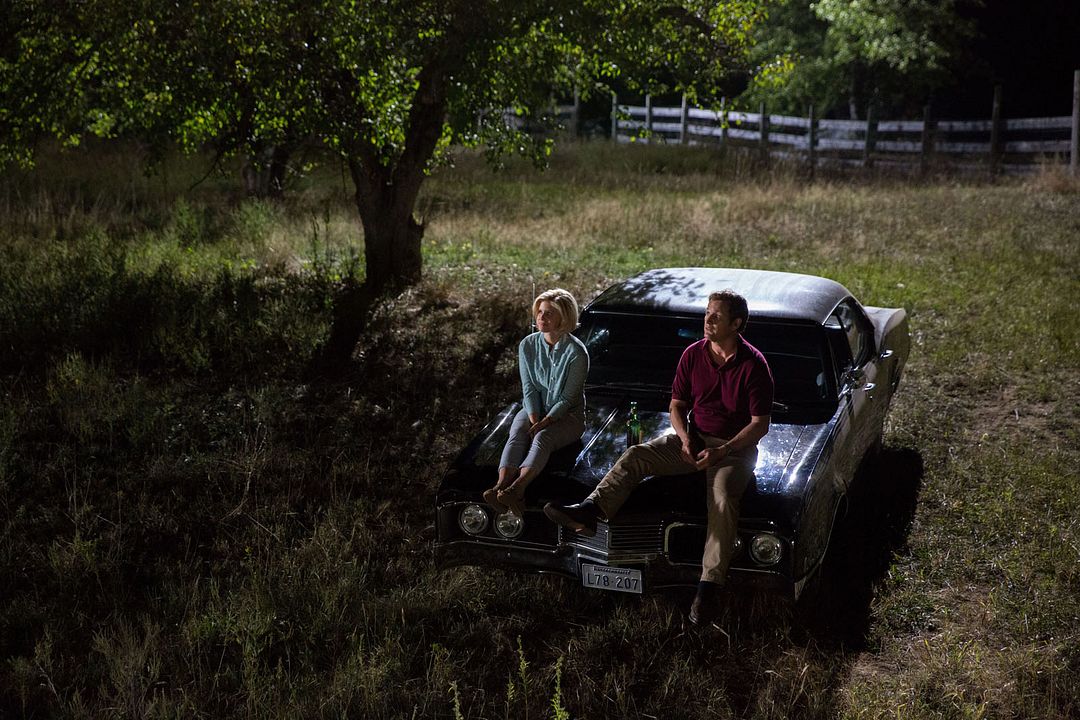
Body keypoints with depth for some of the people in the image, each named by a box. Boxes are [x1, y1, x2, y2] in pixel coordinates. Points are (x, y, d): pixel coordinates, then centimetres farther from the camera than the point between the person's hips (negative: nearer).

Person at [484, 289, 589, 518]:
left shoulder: (576, 352, -13)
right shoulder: (528, 345, 1)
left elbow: (568, 398, -13)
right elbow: (529, 389, -1)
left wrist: (543, 423, -22)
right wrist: (534, 420, -16)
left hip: (567, 415, -4)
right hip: (534, 410, 4)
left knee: (542, 438, -34)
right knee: (517, 435, -29)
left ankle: (516, 489, -59)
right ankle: (501, 486, -53)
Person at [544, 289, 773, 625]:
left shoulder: (753, 364, -13)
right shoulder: (693, 355, 1)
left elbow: (760, 424, -11)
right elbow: (677, 405, 9)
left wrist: (721, 451, -21)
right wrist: (685, 438, -11)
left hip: (736, 446, -5)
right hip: (694, 438, 5)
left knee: (723, 498, -34)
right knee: (635, 456, -18)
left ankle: (709, 586, -35)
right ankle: (588, 511, -36)